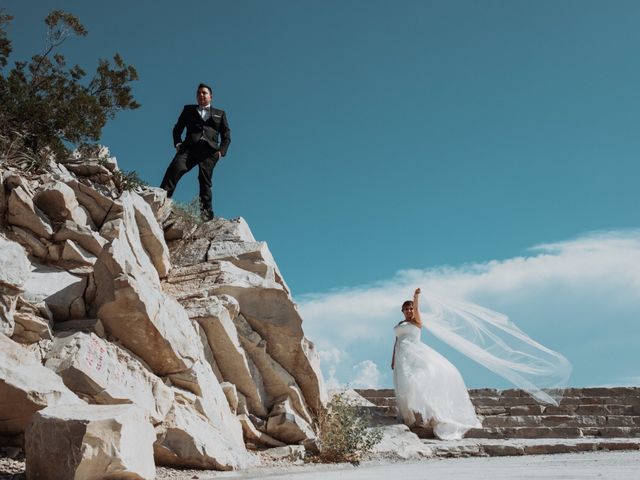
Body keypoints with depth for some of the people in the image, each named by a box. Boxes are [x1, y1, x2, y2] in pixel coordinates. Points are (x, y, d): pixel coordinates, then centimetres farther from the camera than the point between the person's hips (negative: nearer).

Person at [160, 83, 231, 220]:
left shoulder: (220, 114, 26)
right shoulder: (189, 109, 28)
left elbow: (226, 136, 19)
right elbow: (177, 129, 23)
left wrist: (221, 151, 1)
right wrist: (178, 143, 3)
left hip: (209, 150, -1)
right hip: (190, 147, 1)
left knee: (205, 180, -15)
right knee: (174, 169, -24)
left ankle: (206, 213, -20)